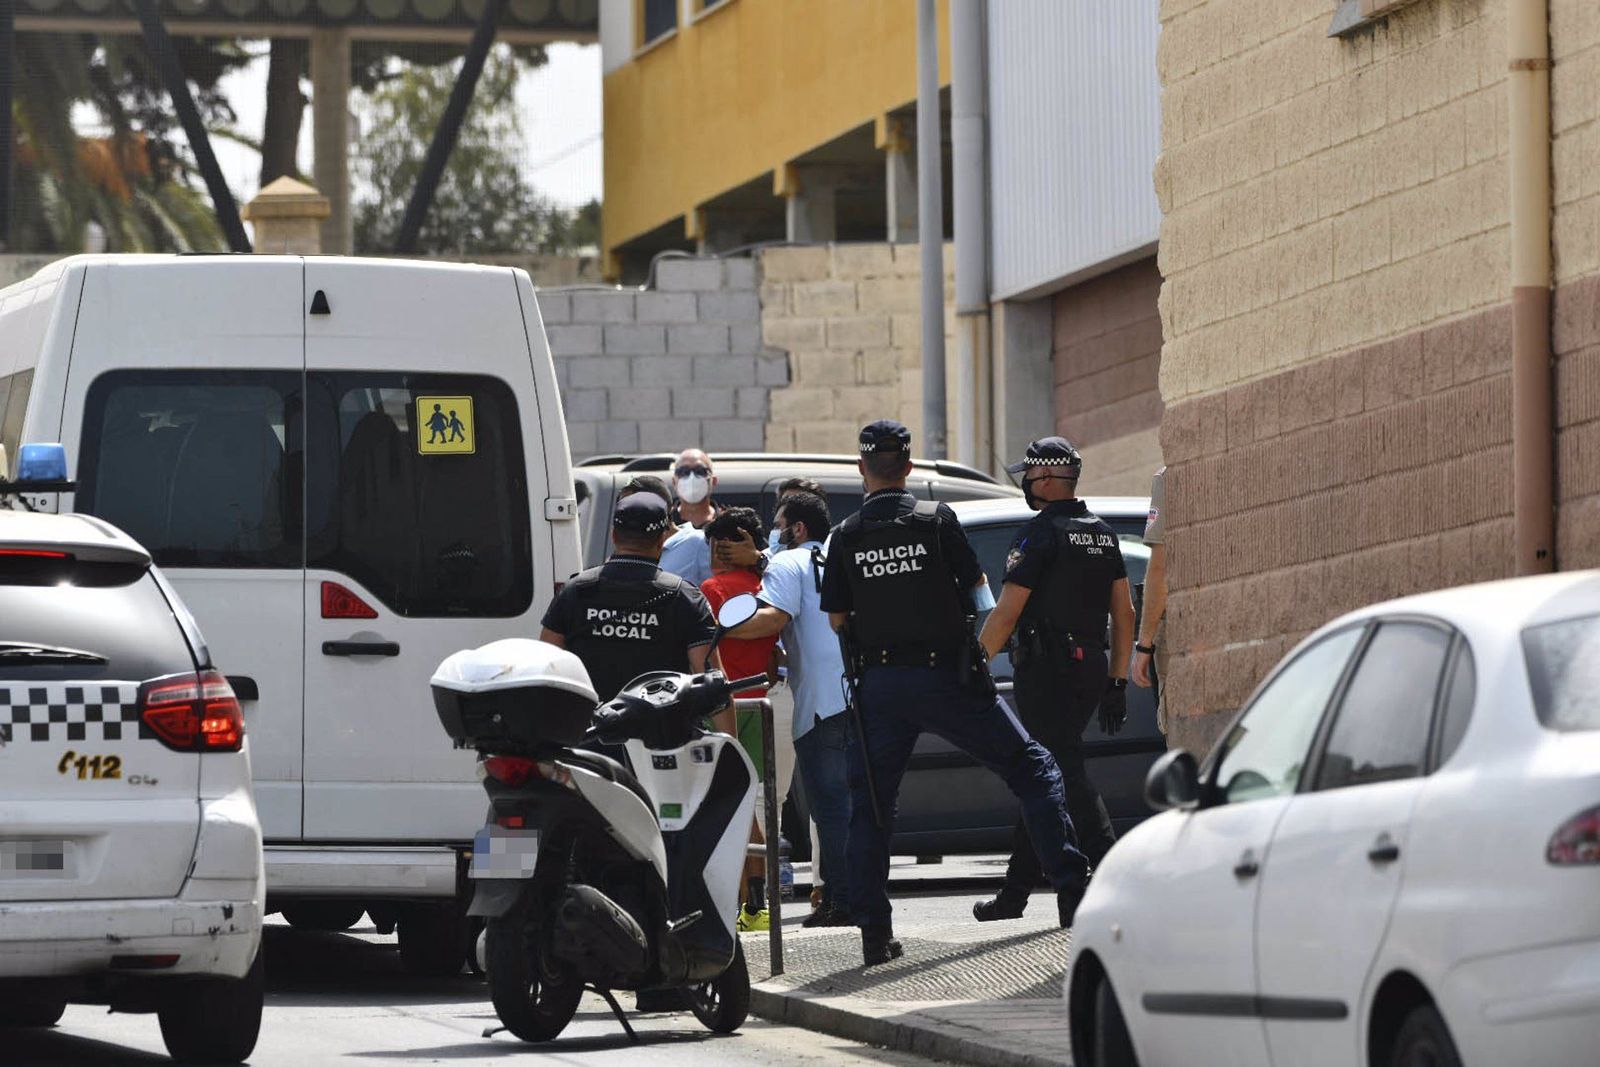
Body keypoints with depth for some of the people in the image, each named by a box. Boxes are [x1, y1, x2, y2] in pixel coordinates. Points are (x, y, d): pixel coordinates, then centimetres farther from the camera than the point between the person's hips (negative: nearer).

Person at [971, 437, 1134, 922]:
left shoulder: (1040, 535, -10)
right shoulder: (1103, 535, 14)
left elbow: (1006, 614, -14)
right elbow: (1124, 614, 14)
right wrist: (1117, 683, 17)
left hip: (1047, 669, -8)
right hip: (1092, 666, 8)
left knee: (1065, 775, -11)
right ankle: (1015, 891, 20)